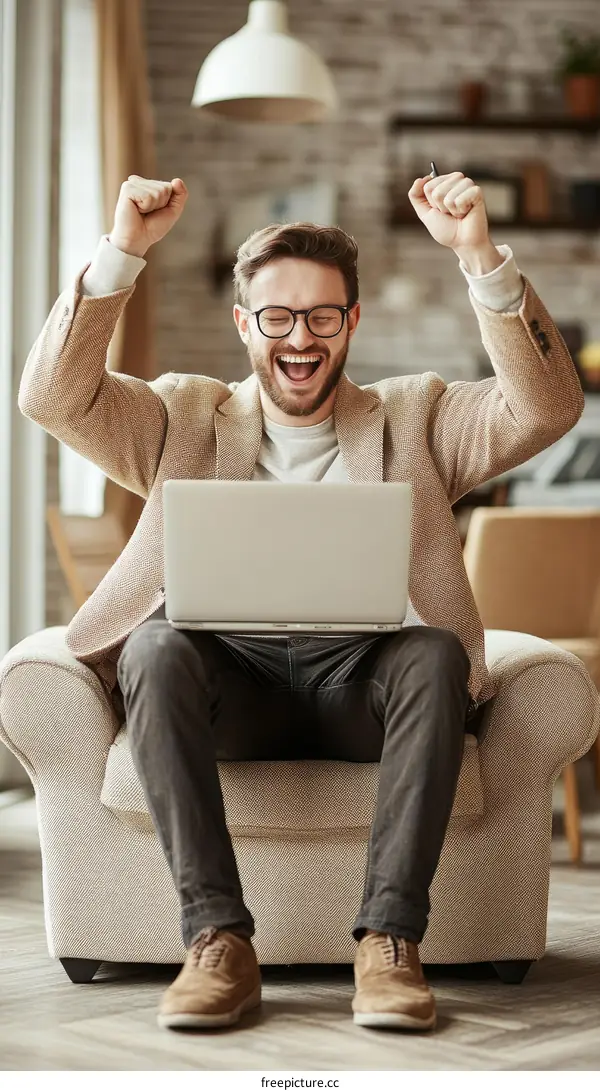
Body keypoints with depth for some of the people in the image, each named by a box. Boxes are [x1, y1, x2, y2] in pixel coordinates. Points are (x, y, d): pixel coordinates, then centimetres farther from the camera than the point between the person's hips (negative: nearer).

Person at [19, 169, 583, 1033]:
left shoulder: (413, 418, 18)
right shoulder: (185, 420, 19)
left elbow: (547, 408, 1)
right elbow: (53, 396, 4)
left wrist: (480, 258, -11)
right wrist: (121, 253, -7)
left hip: (362, 676, 0)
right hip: (229, 677, 0)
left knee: (437, 652, -33)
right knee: (156, 645, -32)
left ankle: (390, 942, -32)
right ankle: (218, 941, -32)